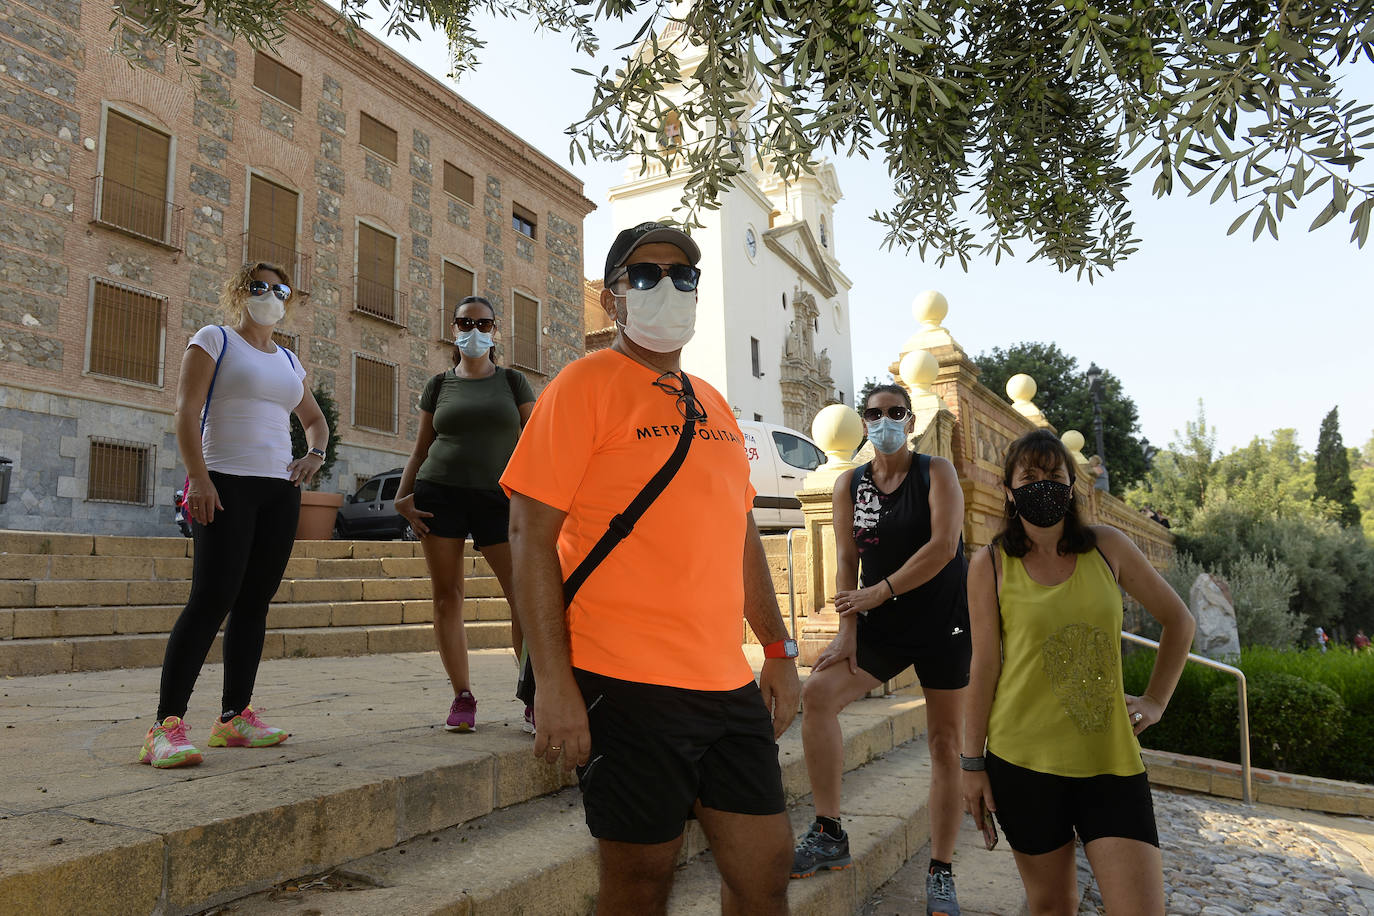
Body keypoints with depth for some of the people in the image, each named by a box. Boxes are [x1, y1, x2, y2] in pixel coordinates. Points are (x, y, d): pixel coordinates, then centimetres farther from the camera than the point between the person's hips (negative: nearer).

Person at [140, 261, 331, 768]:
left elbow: (315, 419, 31)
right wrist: (198, 477, -16)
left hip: (280, 490, 6)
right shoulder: (214, 339, 4)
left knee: (254, 603, 4)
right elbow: (186, 410, -6)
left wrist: (315, 453, 9)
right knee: (212, 598, -15)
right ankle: (166, 725, -12)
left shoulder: (289, 361, 21)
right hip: (225, 485, -6)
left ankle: (235, 717, 9)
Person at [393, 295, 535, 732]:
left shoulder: (512, 381, 11)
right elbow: (421, 449, 16)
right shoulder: (439, 384, 14)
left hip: (498, 497, -1)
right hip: (440, 493, 2)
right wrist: (402, 496, 3)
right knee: (446, 595, 1)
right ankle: (462, 696, 10)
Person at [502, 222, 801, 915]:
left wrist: (778, 651, 16)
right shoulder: (586, 384, -5)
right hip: (627, 684, -6)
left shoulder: (711, 404, 16)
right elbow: (530, 533, -11)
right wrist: (553, 684, -16)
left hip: (730, 684, 7)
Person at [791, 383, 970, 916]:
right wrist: (848, 631, -8)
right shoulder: (850, 484, 4)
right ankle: (829, 835, -7)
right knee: (817, 693, -17)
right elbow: (847, 560, 1)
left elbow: (943, 546, -18)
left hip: (943, 620, -3)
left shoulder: (936, 473, -5)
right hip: (883, 626, 3)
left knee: (945, 743, 1)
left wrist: (880, 591, -19)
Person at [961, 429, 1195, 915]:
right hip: (1023, 761, -1)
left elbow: (1178, 621, 15)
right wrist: (972, 761, 0)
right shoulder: (990, 565, -2)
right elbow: (984, 666, -1)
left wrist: (1156, 700, 9)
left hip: (1110, 760, 2)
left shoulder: (1107, 546, 2)